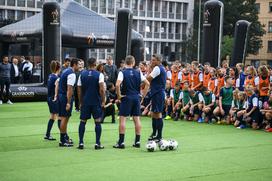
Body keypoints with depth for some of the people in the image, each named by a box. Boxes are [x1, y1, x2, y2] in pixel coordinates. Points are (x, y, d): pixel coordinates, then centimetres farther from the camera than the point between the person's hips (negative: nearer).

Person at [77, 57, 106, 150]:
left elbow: (79, 90, 5)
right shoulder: (99, 74, -5)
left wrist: (81, 102, 13)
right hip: (96, 102, -3)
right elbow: (102, 89, -13)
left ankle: (81, 143, 7)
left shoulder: (82, 74, 4)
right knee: (98, 121, 3)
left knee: (83, 121, 9)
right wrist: (103, 101, -5)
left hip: (85, 102, 3)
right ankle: (97, 143, 0)